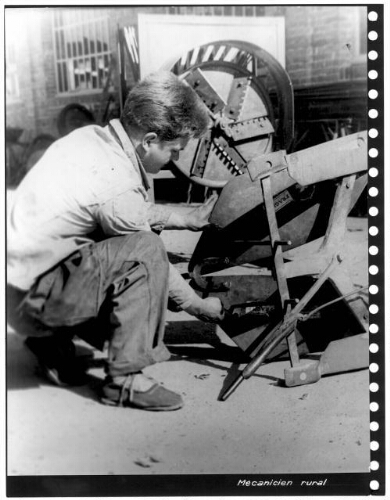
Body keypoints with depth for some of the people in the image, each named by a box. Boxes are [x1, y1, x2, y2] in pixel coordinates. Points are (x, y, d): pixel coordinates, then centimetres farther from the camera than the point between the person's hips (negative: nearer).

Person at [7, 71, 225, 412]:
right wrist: (199, 306, 4)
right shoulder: (117, 186, -24)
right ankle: (125, 380, -12)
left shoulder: (89, 136, 1)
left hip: (18, 269, 9)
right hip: (31, 299, -9)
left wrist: (184, 219, 18)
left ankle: (55, 341, 20)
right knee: (145, 250, -23)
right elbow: (148, 256, -10)